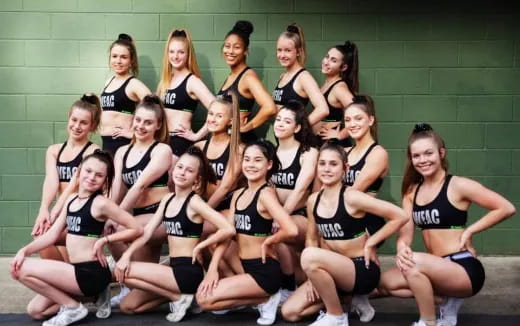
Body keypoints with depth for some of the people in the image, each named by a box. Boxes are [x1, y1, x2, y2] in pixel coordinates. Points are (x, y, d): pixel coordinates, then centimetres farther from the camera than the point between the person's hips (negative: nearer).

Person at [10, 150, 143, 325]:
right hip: (78, 272, 9)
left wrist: (103, 240, -14)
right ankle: (92, 296, 15)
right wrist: (24, 251, -4)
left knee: (24, 269, -14)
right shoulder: (71, 198, 10)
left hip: (92, 273, -9)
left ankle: (73, 307, -2)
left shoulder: (101, 203, -14)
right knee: (35, 310, 14)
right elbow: (52, 234, 10)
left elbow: (136, 229, -14)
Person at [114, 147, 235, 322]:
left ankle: (179, 298, -4)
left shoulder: (194, 202, -13)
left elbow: (229, 229, -23)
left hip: (188, 272, -8)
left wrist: (200, 245, -12)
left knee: (125, 272, -12)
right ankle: (177, 294, 13)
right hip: (174, 269, 8)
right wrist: (127, 254, -9)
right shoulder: (168, 199, 10)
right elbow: (147, 231, 6)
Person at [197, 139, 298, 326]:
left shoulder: (265, 194, -16)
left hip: (264, 271, -8)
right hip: (244, 267, 8)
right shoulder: (238, 194, 10)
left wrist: (267, 242, -13)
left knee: (205, 300, -14)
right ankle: (259, 296, 11)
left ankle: (265, 300, -1)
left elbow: (291, 230, -31)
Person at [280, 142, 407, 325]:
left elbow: (400, 216, -18)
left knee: (309, 256, -32)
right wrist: (314, 275, -2)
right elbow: (312, 239, 12)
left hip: (362, 270, -7)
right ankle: (345, 296, 16)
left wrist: (370, 243, -11)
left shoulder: (351, 198, -17)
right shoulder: (313, 200, 3)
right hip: (335, 270, 7)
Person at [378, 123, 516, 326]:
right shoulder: (411, 191, 8)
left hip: (465, 270, -7)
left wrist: (469, 231, -11)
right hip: (436, 269, 7)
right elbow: (405, 233, 1)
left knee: (415, 263, -30)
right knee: (386, 283, -7)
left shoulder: (458, 185, -10)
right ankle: (449, 297, 7)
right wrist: (402, 249, -22)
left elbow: (507, 208, -11)